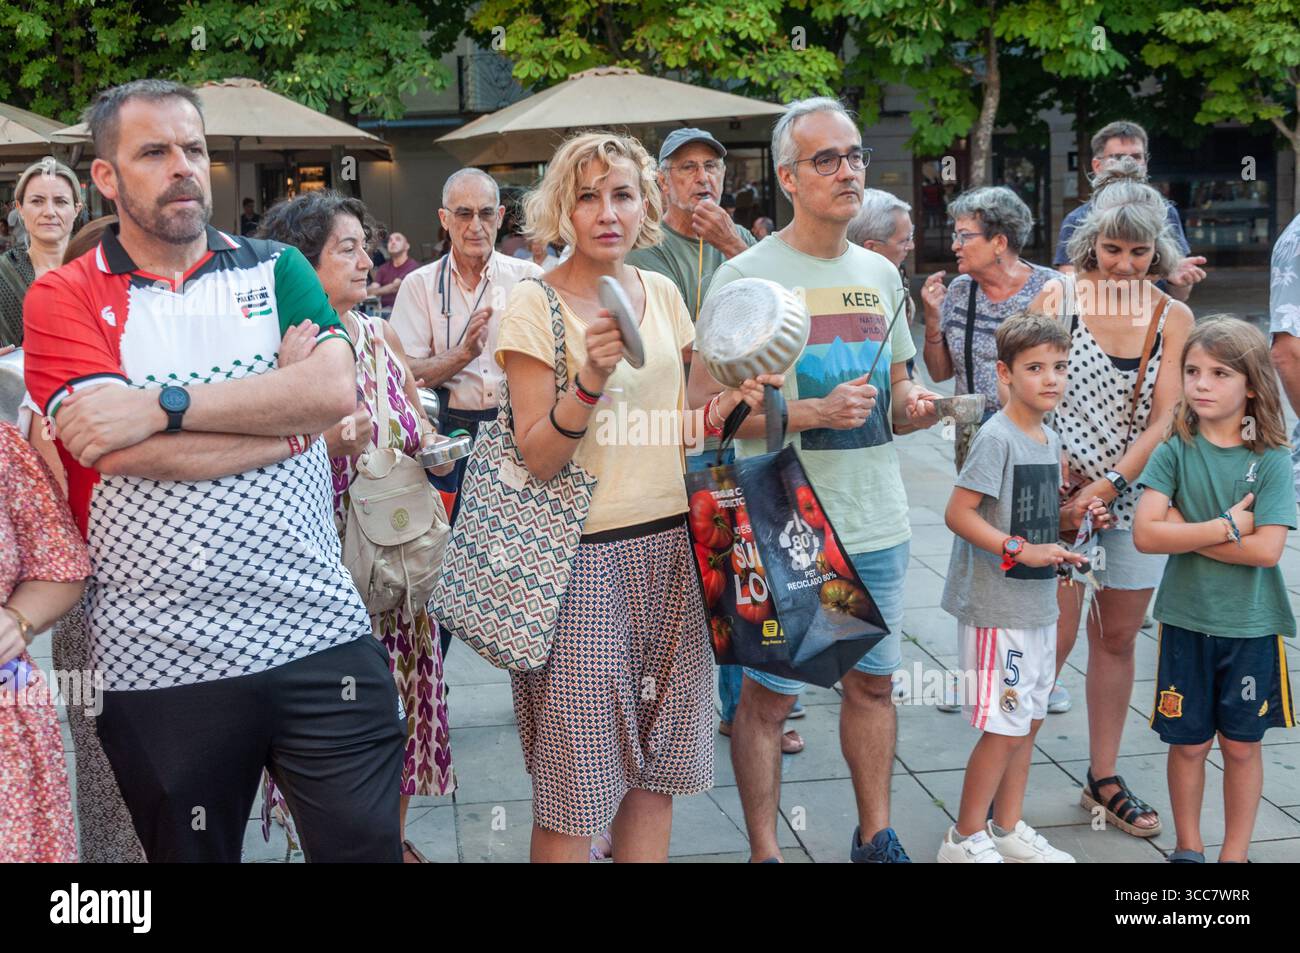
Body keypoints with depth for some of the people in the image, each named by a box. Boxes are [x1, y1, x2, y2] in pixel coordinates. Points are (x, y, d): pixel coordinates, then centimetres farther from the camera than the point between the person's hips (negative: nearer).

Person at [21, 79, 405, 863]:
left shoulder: (276, 270, 9)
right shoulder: (63, 298, 2)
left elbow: (336, 389, -10)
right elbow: (122, 448, -15)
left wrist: (164, 405, -16)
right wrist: (288, 415, -9)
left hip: (322, 632, 2)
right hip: (162, 664, -1)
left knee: (368, 843, 8)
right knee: (192, 850, 15)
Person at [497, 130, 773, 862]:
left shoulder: (663, 293, 8)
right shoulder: (536, 303, -8)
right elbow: (538, 459, -13)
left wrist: (732, 397, -1)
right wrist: (590, 377, -26)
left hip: (668, 545, 6)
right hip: (584, 554, -5)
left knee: (655, 770, 12)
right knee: (577, 782, 1)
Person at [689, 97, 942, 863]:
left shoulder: (881, 274, 12)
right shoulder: (746, 276, -8)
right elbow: (705, 407, -13)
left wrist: (913, 402, -1)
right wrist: (818, 412, -22)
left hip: (879, 523, 6)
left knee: (874, 681, 16)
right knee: (769, 696, 4)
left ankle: (875, 835, 33)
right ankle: (764, 850, 20)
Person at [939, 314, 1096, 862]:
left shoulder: (1050, 440, 11)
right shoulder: (996, 437, -16)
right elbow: (958, 513, -21)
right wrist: (1019, 550, -25)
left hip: (1039, 605, 9)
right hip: (996, 607, -9)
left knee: (1029, 721, 15)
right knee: (1004, 729, -4)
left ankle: (1007, 829, 29)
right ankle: (965, 839, 12)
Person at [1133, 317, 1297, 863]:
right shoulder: (1175, 452, -5)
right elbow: (1145, 534, -16)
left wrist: (1186, 531, -16)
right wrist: (1227, 526, -18)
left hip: (1252, 626, -1)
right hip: (1186, 621, 1)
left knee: (1241, 744, 10)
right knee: (1189, 742, 10)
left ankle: (1235, 853, 26)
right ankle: (1188, 847, 28)